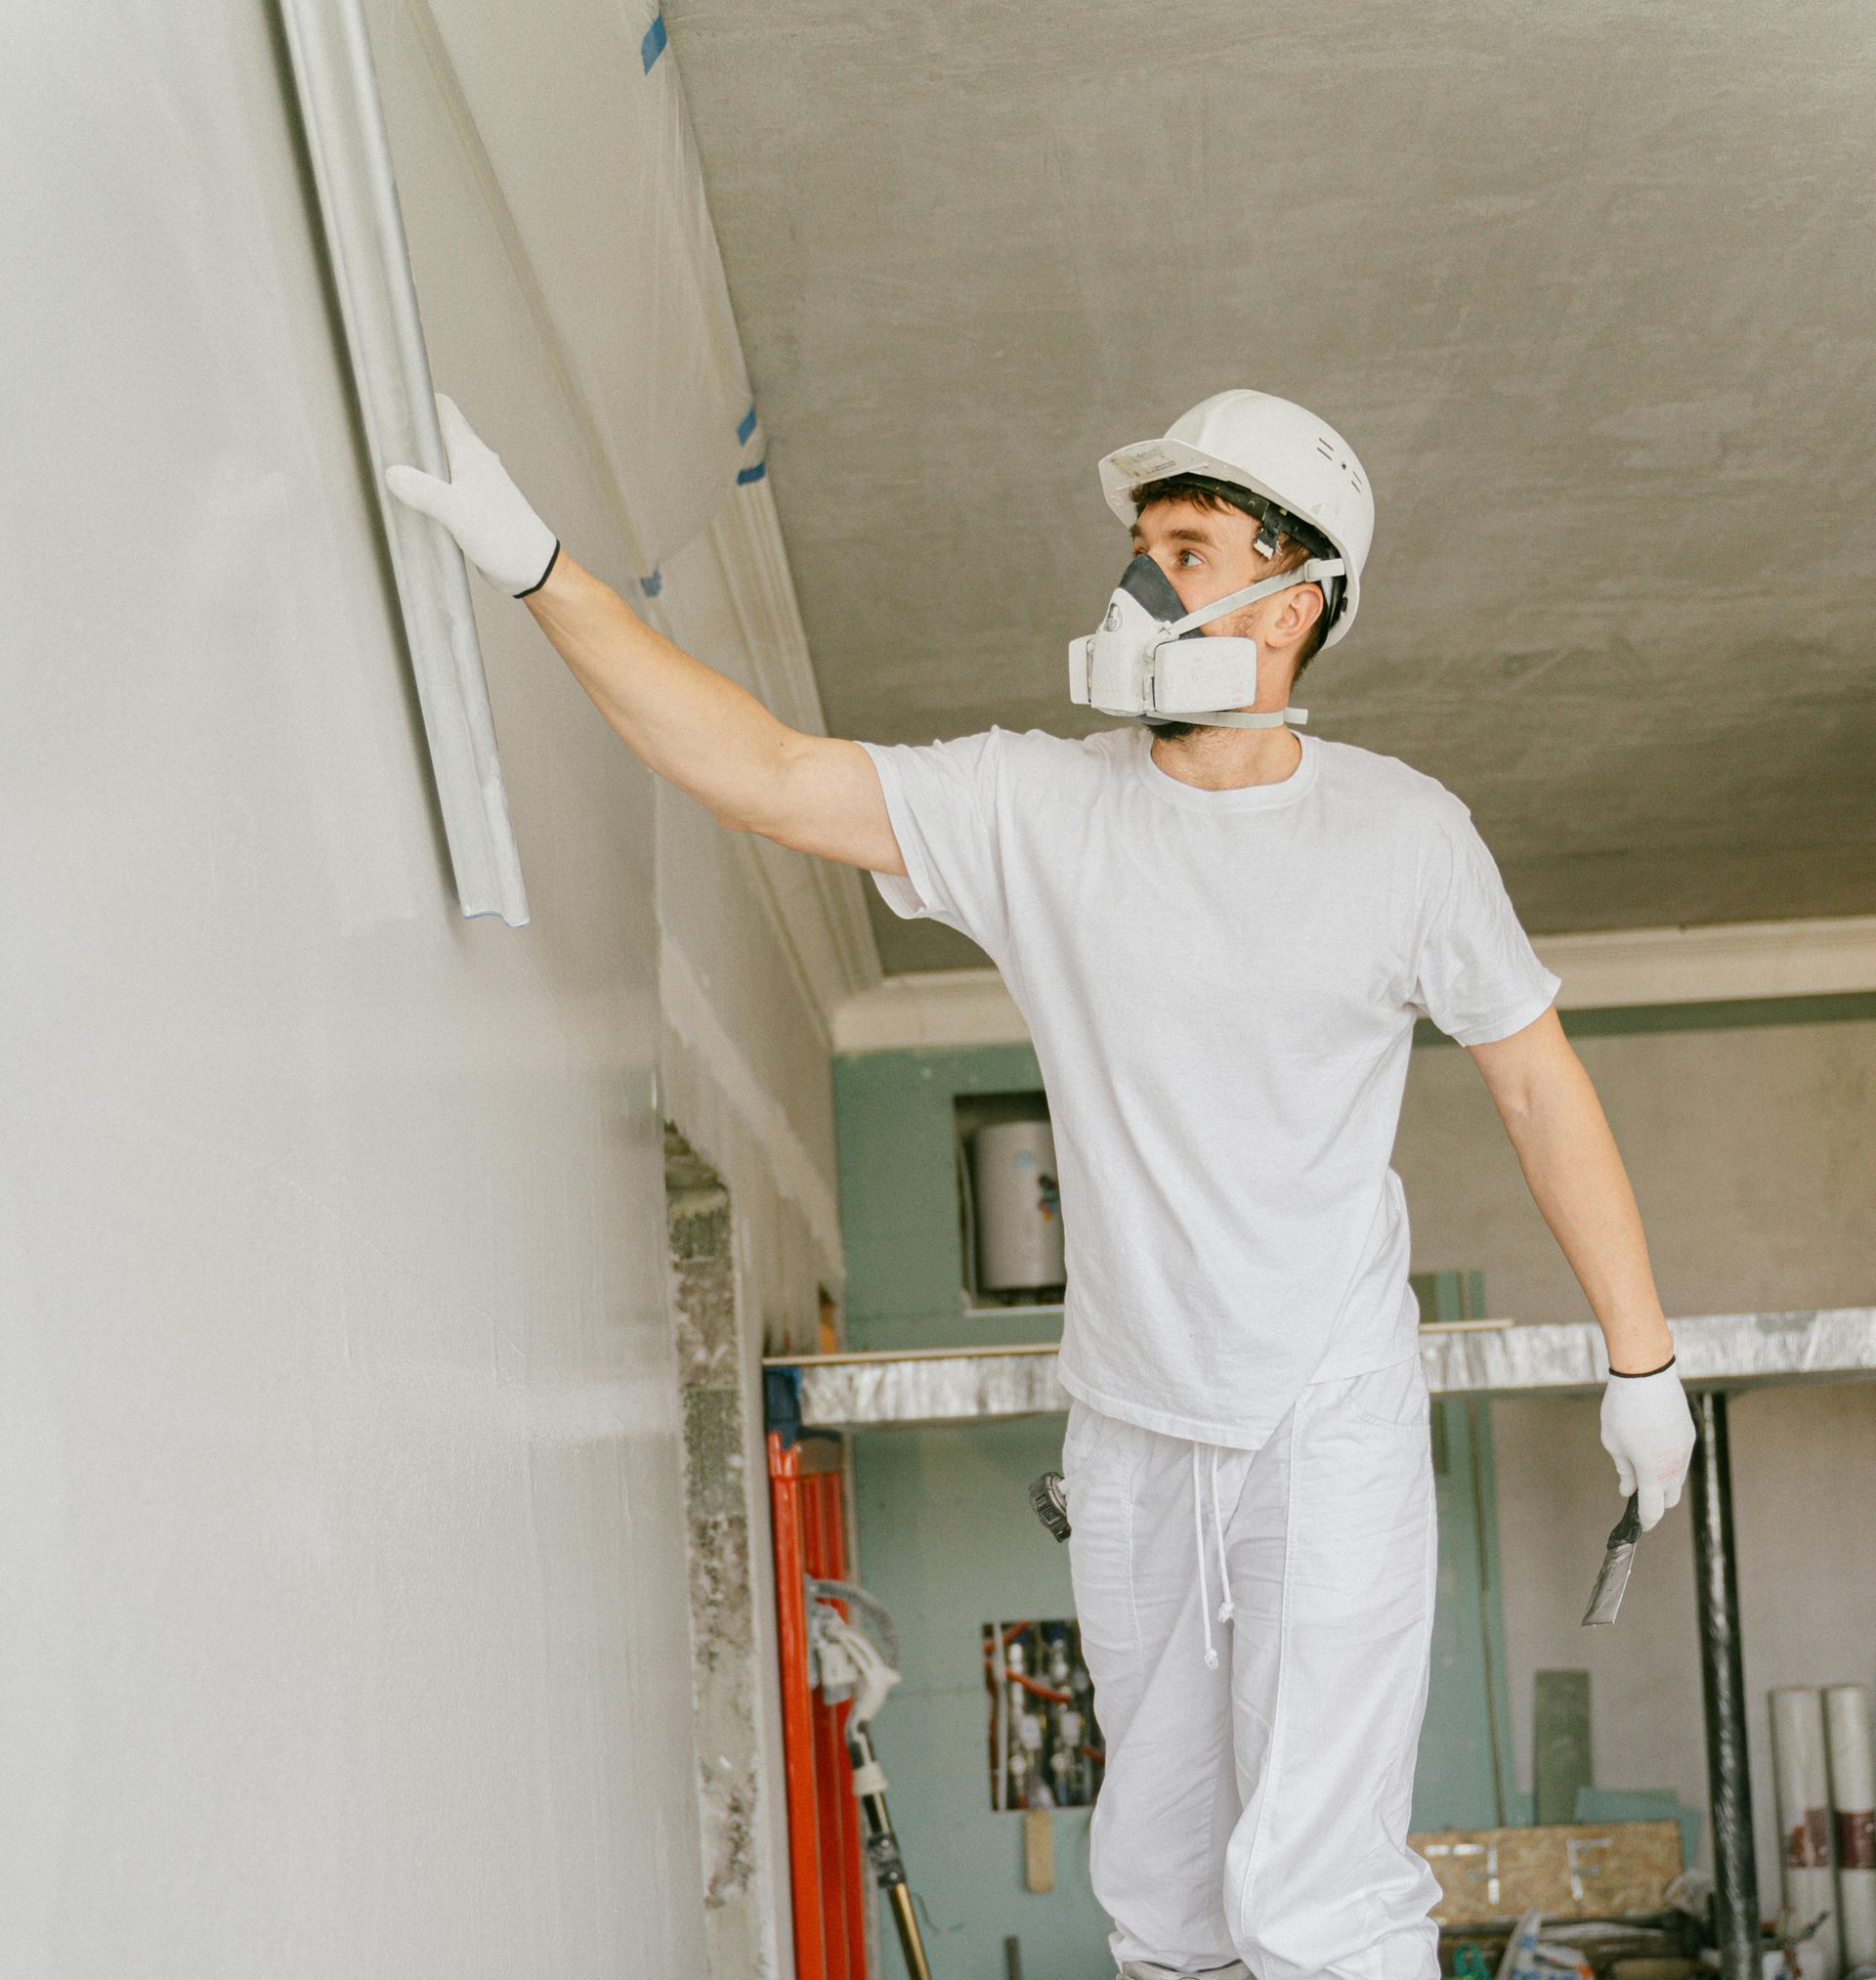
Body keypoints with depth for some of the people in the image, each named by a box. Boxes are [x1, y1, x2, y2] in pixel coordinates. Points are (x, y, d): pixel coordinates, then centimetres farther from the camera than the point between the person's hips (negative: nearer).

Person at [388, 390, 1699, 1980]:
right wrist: (539, 567, -19)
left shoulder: (1406, 835, -7)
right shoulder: (1034, 807, -5)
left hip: (1333, 1424, -3)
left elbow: (1538, 1081, 2)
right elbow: (762, 773, -11)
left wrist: (1642, 1362, 5)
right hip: (1133, 1433, 3)